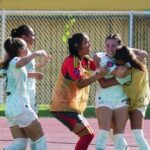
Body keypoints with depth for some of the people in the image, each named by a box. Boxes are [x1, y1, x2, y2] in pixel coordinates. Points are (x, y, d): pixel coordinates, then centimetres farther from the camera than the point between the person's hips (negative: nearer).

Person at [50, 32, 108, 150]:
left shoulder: (84, 61, 11)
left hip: (73, 106, 10)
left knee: (88, 135, 15)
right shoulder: (71, 61, -16)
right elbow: (80, 83, -25)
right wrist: (98, 75, -26)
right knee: (87, 135, -15)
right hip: (64, 107, -10)